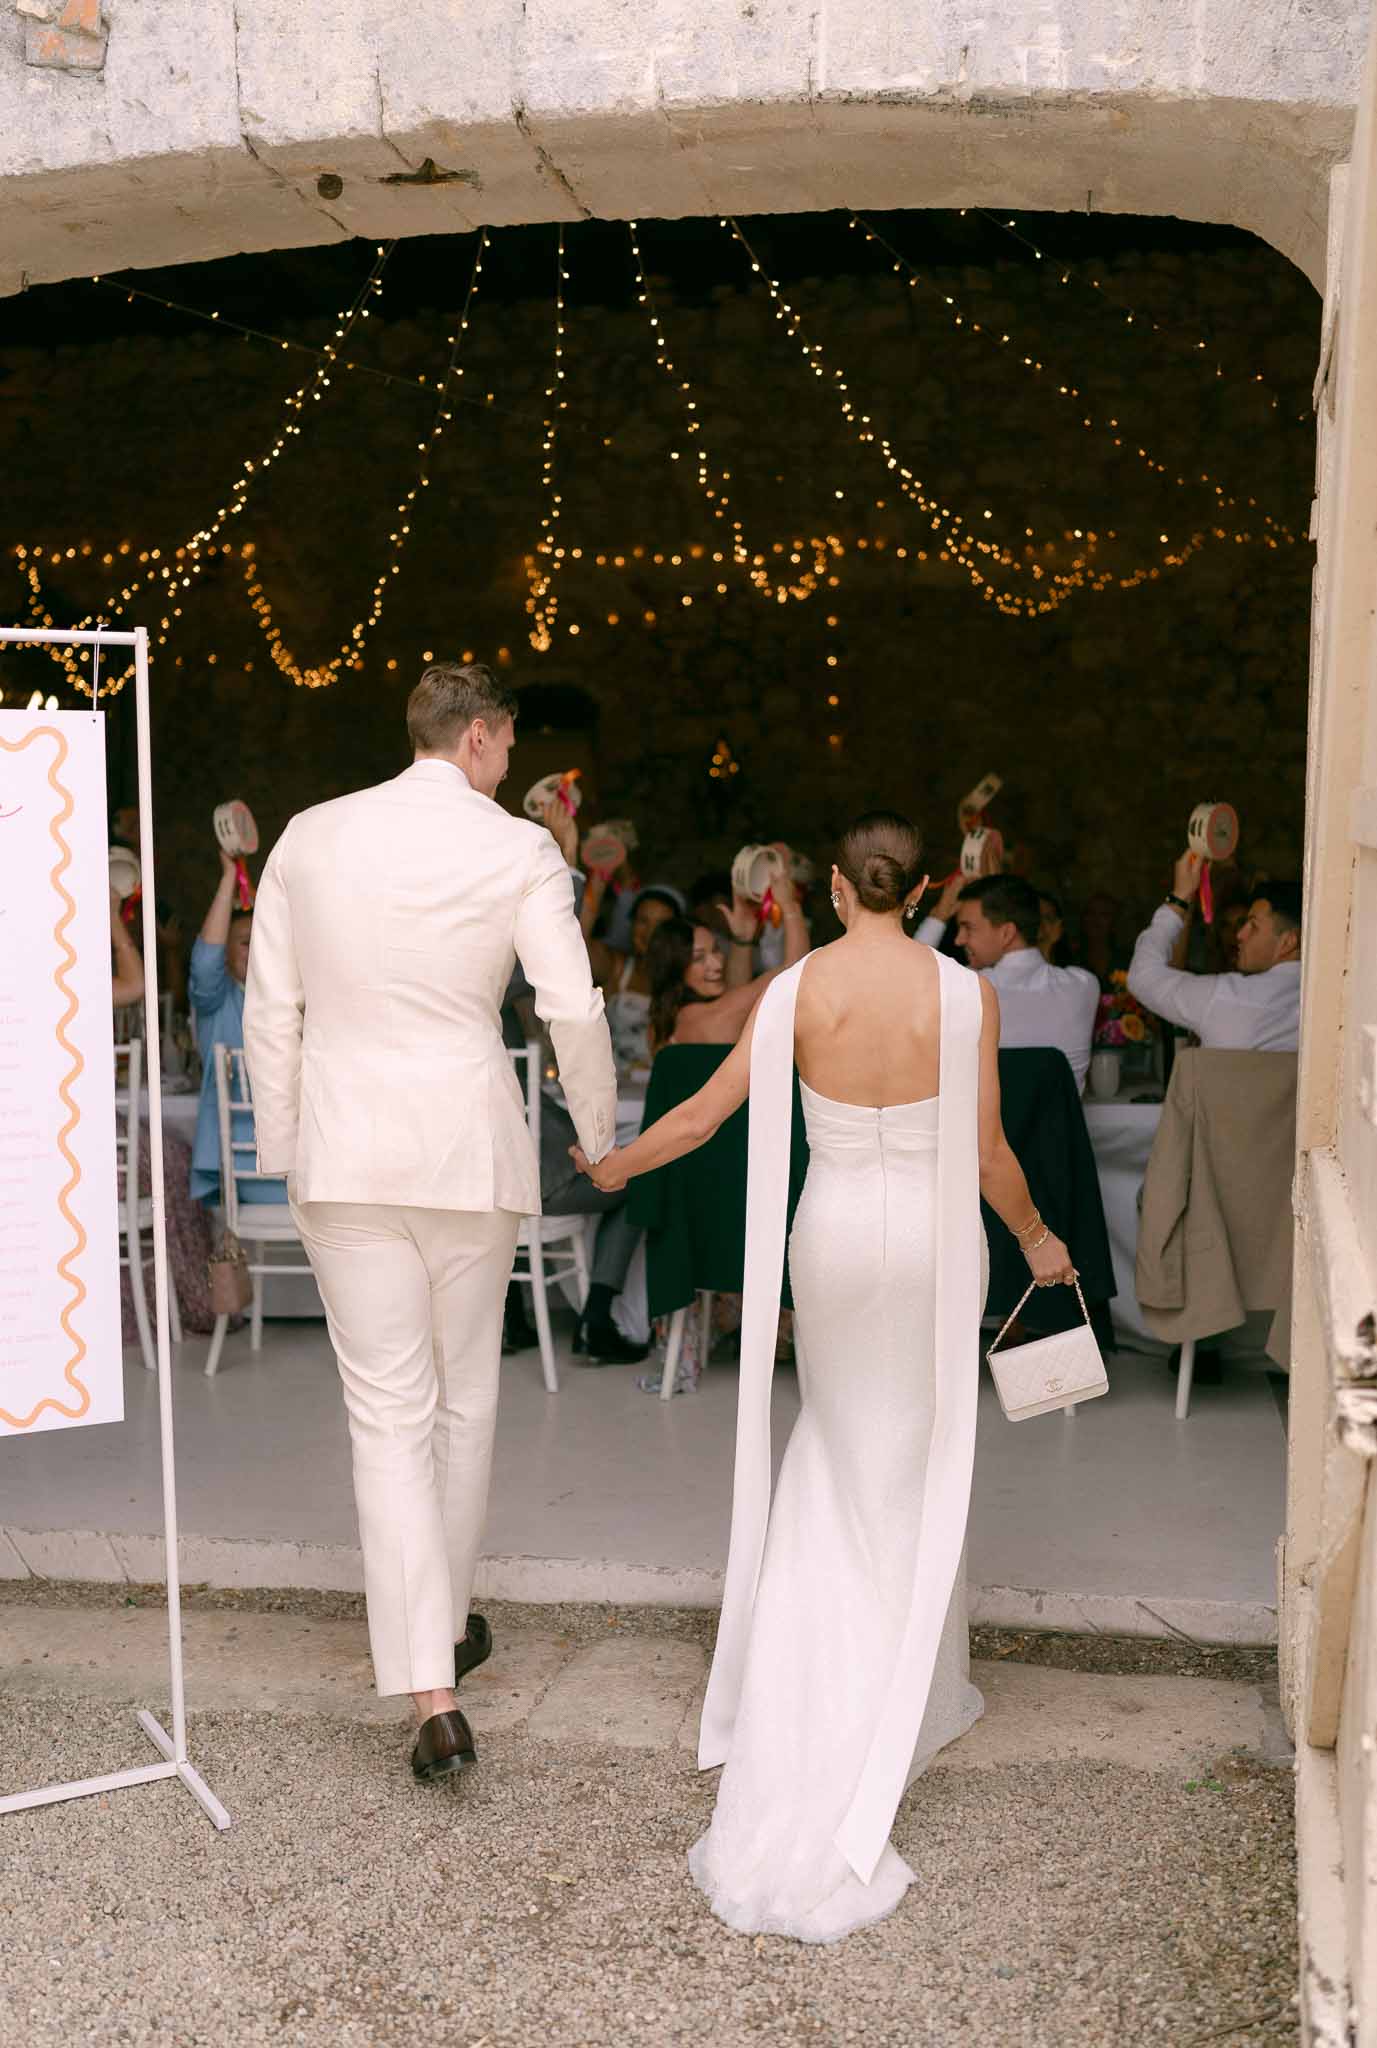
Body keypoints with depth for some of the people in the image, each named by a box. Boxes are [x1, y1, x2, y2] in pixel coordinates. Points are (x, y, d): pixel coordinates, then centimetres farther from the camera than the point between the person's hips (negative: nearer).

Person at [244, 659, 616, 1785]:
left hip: (345, 1153, 1)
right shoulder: (519, 847, -5)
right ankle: (447, 1626, 36)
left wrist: (286, 1154, 13)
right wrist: (599, 1135, 6)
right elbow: (574, 1009, -10)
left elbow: (272, 1010, 4)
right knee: (465, 1398, 18)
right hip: (469, 1147, -1)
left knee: (388, 1415, 3)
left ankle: (433, 1699, 0)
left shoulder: (311, 836, 2)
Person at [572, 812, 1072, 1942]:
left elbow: (705, 1111, -3)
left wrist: (615, 1165, 15)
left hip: (832, 1234, 2)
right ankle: (914, 1696, 27)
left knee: (841, 1447, 22)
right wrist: (1038, 1239, 11)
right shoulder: (965, 992, -11)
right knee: (919, 1465, 14)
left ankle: (812, 1692, 28)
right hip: (933, 1237, -1)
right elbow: (987, 1151, -7)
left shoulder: (796, 990, -8)